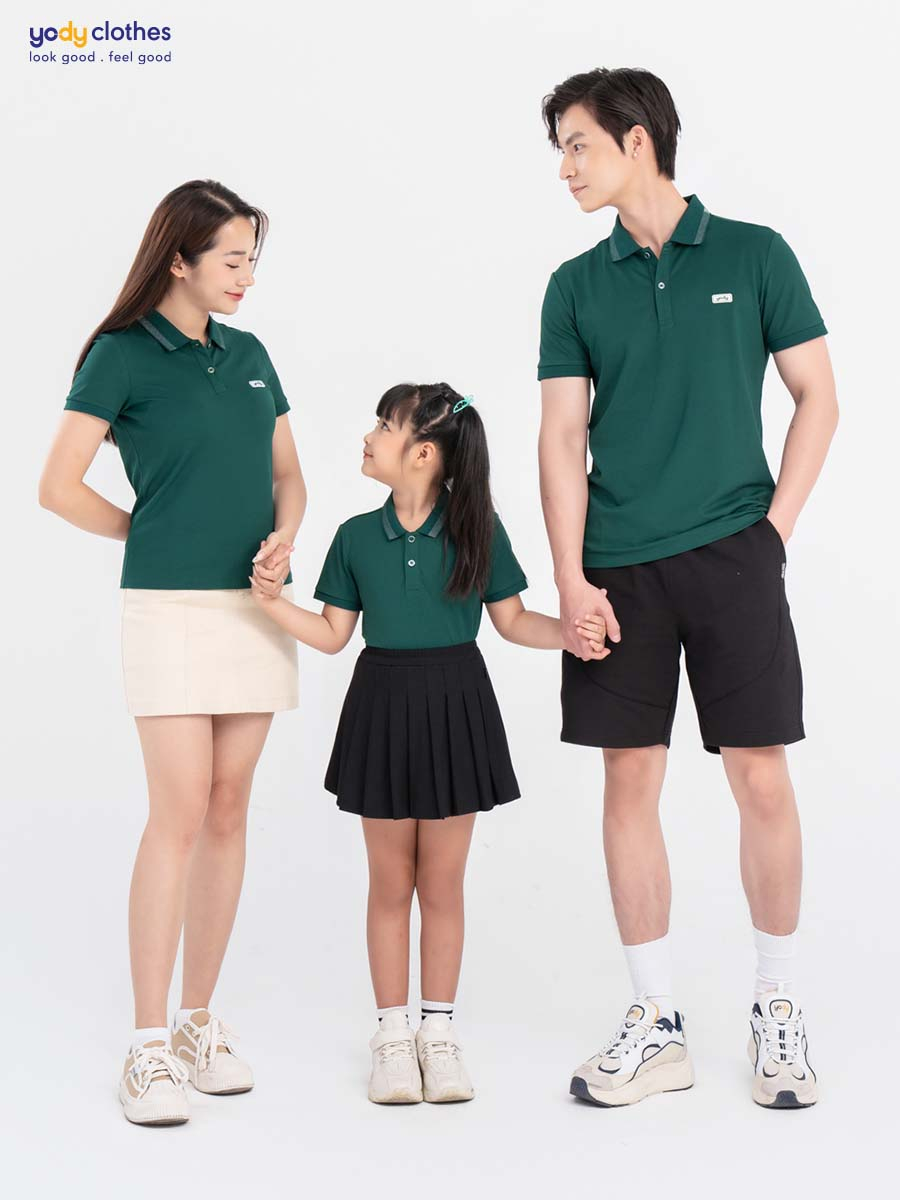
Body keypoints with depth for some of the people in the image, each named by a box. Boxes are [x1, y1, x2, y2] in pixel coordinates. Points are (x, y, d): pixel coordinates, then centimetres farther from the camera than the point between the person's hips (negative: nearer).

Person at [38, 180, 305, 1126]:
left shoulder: (249, 355, 14)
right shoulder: (124, 354, -3)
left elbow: (288, 476, 18)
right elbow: (60, 488, -6)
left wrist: (282, 536, -2)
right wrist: (154, 536, 3)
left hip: (257, 605, 6)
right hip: (170, 607, -5)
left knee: (228, 812, 6)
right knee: (179, 812, -11)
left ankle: (199, 1023, 16)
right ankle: (149, 1047, -4)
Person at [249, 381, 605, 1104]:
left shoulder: (477, 530, -4)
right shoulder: (357, 536, 2)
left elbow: (511, 620, 2)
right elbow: (334, 634, 5)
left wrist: (570, 631, -14)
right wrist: (273, 602, -7)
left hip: (455, 705, -1)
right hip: (383, 704, 2)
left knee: (442, 882, 7)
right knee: (390, 882, 8)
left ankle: (439, 1030, 21)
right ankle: (393, 1033, 19)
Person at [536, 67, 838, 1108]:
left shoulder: (753, 255, 3)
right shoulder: (576, 287, 8)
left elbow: (817, 400, 6)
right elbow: (562, 439, 4)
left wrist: (774, 525, -3)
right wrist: (569, 578, -5)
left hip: (731, 559, -2)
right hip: (619, 572, 2)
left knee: (760, 779, 0)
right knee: (630, 783, 3)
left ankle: (778, 1012, 16)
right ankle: (655, 1024, 14)